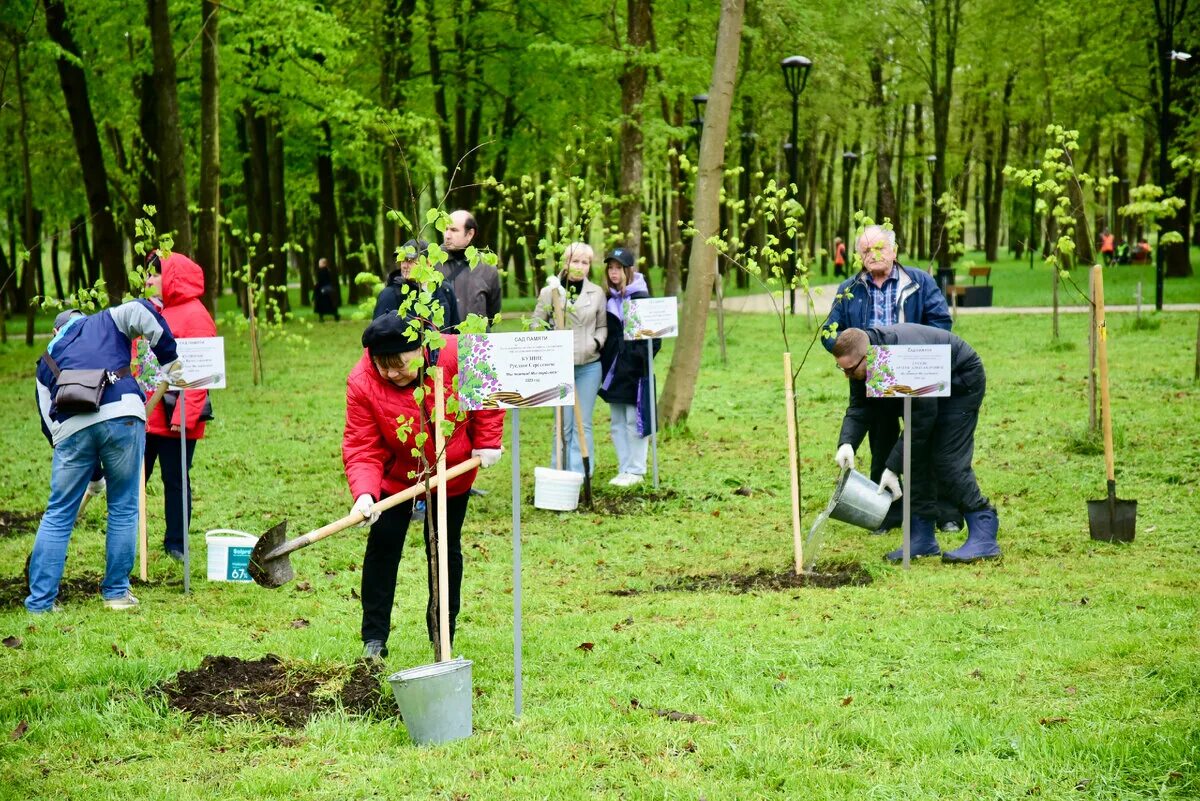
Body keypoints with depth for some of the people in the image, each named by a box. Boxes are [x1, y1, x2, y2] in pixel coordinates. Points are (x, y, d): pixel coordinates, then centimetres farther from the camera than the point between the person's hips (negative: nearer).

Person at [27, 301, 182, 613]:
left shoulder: (46, 361, 31)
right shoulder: (106, 322, 26)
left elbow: (49, 420, 25)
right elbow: (141, 312, 4)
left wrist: (92, 471, 29)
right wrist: (169, 358, 10)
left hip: (71, 426, 2)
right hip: (123, 414, -2)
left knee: (57, 515, 11)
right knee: (124, 510, 11)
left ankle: (40, 601, 10)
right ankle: (116, 593, 16)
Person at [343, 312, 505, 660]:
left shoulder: (456, 355, -28)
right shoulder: (362, 383, -27)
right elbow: (362, 449, -25)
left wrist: (487, 441, -9)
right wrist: (364, 494, -41)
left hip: (452, 472, 0)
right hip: (396, 475, 0)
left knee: (446, 548, 5)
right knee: (383, 545, -5)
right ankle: (374, 639, 4)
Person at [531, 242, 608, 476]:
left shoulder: (597, 293, 6)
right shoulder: (549, 292, 1)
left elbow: (602, 326, 14)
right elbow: (537, 326, 5)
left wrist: (597, 342, -6)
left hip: (589, 366, 1)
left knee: (583, 424, 3)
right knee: (563, 424, 2)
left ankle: (580, 474, 5)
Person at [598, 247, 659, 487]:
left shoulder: (641, 298, -7)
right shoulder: (608, 300, 9)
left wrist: (640, 359, -14)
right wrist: (603, 363, 5)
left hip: (634, 371, -6)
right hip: (613, 370, 6)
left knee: (634, 421, -2)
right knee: (617, 423, 9)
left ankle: (636, 470, 6)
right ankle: (624, 469, 16)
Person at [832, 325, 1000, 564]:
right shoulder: (861, 363, -14)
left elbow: (922, 419, -34)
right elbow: (859, 408, -8)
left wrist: (893, 468, -32)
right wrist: (846, 443, -29)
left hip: (962, 382, -8)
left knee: (947, 460, -16)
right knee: (917, 457, 1)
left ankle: (984, 538, -11)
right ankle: (923, 539, 6)